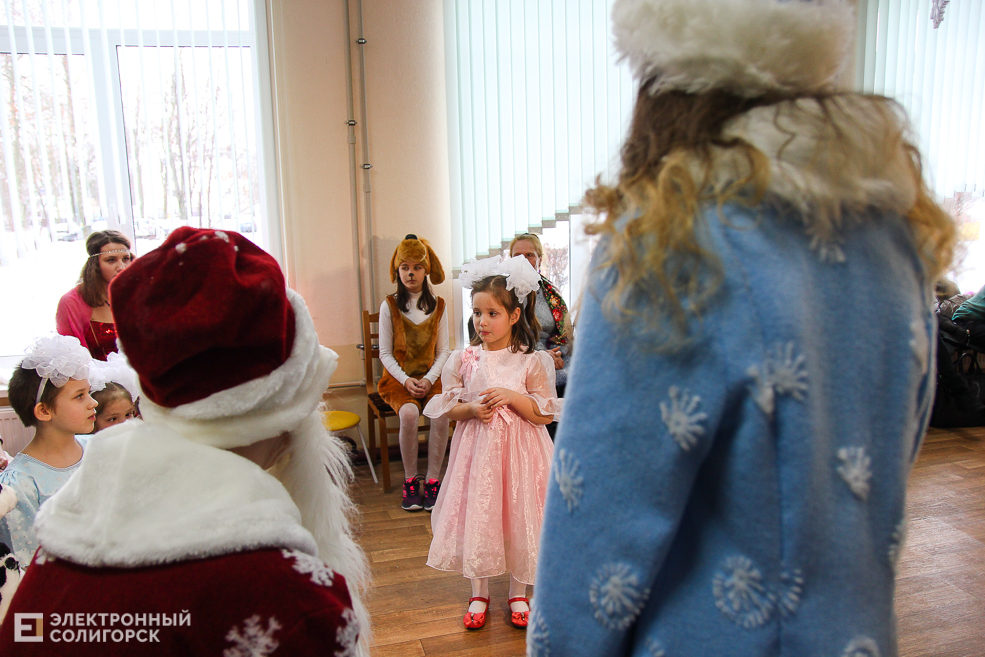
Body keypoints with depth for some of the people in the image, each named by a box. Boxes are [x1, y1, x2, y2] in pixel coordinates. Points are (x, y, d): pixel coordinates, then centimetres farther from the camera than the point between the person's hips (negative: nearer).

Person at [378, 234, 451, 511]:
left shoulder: (437, 306, 6)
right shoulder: (389, 306, 2)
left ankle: (432, 480, -15)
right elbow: (385, 353, 0)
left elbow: (442, 351, 5)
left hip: (430, 377, 1)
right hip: (398, 377, -1)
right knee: (408, 413, -32)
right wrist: (406, 380, -14)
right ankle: (410, 480, -13)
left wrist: (428, 379, -12)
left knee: (441, 411, -29)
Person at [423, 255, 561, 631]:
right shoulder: (464, 360, -1)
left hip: (518, 449, -1)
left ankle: (519, 593, 29)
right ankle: (479, 593, 28)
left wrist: (512, 396, -19)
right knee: (476, 515, 7)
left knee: (518, 517, 7)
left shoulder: (531, 361, -6)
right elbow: (448, 408, 6)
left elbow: (545, 415, -6)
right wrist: (472, 409, -14)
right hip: (477, 447, 2)